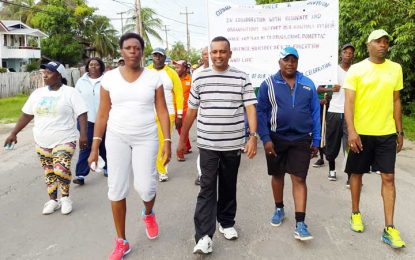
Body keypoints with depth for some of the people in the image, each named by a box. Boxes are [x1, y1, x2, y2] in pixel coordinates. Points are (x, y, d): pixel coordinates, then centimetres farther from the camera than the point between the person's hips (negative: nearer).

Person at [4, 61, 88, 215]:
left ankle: (65, 198, 6)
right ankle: (53, 200, 25)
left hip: (64, 140, -5)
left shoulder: (70, 93, -7)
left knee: (61, 169, -17)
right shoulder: (37, 93, 9)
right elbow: (26, 115, 13)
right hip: (42, 142, 6)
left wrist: (83, 134, -22)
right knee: (49, 172, 11)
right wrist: (13, 133, 12)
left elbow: (82, 114, -12)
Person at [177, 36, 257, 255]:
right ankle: (204, 236, -2)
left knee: (229, 186, 14)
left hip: (233, 144, 1)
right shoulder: (200, 78, 2)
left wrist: (253, 136, -16)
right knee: (207, 188, -3)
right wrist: (182, 138, 10)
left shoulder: (242, 78, 0)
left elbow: (251, 108, -4)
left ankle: (226, 222, 33)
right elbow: (191, 111, 8)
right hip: (207, 144, 0)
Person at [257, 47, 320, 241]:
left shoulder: (308, 84, 4)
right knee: (277, 175, 15)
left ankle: (300, 224, 2)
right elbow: (260, 112, -5)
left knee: (299, 179, -2)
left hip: (301, 139, 0)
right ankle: (279, 209, 36)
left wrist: (316, 140, 5)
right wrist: (265, 139, -13)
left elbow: (315, 113, 7)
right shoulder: (268, 84, -3)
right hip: (276, 138, 0)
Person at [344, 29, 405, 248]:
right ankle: (355, 214, 30)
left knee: (388, 178, 1)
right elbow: (349, 102, -10)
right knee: (357, 173, 10)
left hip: (387, 133, 3)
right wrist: (351, 131, -21)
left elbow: (396, 102, 12)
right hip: (361, 132, -2)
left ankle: (389, 228, 8)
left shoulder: (395, 69, 7)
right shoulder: (356, 69, -5)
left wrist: (400, 131, 11)